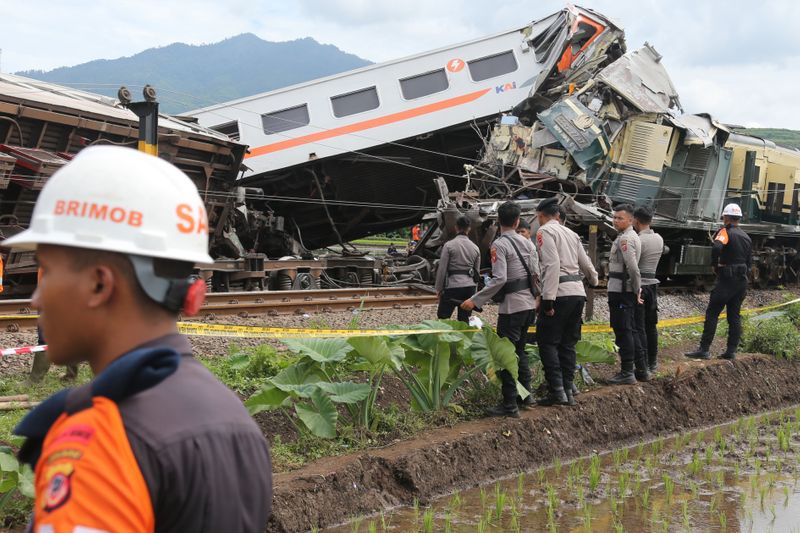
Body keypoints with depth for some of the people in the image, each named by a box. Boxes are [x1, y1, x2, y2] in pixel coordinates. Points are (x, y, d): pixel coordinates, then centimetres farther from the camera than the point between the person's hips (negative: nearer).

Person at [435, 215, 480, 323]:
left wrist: (438, 289, 3)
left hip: (453, 286, -5)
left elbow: (442, 269, -6)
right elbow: (477, 271, 14)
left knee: (442, 318, 2)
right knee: (464, 320, 9)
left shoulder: (449, 245, -6)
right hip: (470, 287, 5)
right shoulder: (475, 248, 7)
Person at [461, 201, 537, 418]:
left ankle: (510, 405, -4)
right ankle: (526, 395, 26)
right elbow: (536, 272, 9)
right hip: (529, 303, 8)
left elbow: (499, 279, -21)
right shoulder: (526, 242, 9)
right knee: (520, 350, 21)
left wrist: (475, 301, -17)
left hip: (512, 305, -8)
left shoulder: (499, 245, -13)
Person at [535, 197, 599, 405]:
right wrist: (594, 280, 47)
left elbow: (552, 264, -16)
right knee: (568, 344, 13)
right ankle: (568, 391, 12)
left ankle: (557, 391, -10)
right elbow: (586, 263, 24)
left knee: (548, 343, -2)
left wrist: (548, 299, -19)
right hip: (578, 292, 7)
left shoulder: (545, 231, -4)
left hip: (560, 293, -7)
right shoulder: (571, 233, 18)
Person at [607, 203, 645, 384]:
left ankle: (627, 373, -6)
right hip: (628, 292, 10)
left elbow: (632, 268, -23)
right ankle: (641, 370, 21)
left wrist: (636, 290, -13)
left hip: (620, 291, -10)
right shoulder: (632, 236, 18)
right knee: (630, 330, 16)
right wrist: (637, 290, 20)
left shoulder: (625, 239, -16)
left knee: (623, 331, -7)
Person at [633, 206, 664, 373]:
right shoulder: (659, 239, 8)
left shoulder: (639, 240, -15)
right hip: (652, 283, 8)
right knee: (651, 325, 15)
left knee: (638, 327, -5)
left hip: (638, 285, -8)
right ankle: (653, 363, 22)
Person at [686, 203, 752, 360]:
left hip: (726, 279, -7)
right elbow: (749, 261, 16)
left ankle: (704, 349, -8)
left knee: (712, 313, -4)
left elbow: (717, 247, -29)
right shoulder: (746, 237, 13)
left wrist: (715, 265, -15)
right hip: (742, 280, 7)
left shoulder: (726, 232, -10)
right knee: (734, 315, 10)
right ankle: (731, 351, 10)